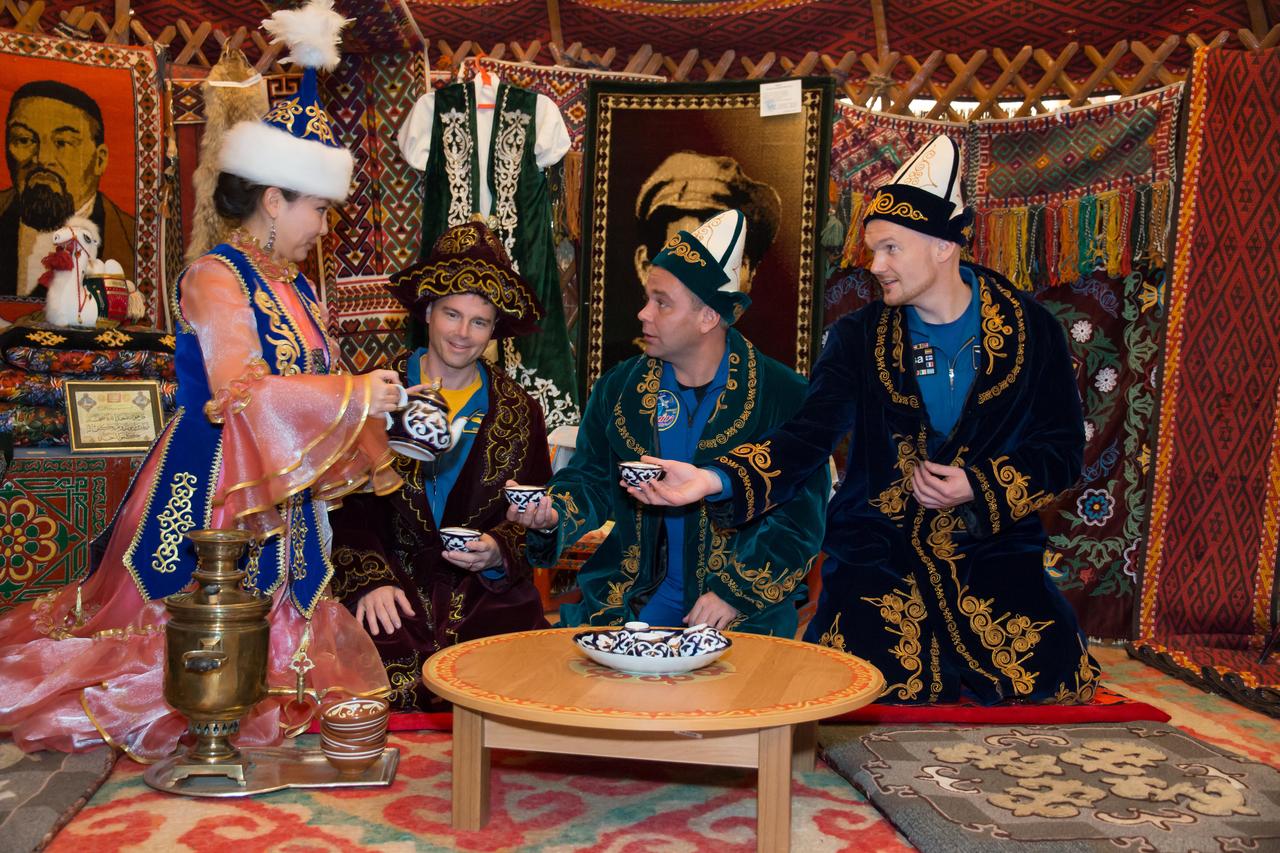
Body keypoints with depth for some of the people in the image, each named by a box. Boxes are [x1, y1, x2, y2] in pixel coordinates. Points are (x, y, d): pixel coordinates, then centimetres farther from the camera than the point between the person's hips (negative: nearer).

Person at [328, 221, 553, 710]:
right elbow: (345, 506, 2)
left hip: (487, 590, 1)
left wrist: (497, 553, -9)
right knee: (393, 674, -28)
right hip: (391, 577, -1)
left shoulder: (519, 412, 11)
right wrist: (370, 579, -11)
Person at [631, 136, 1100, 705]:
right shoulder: (859, 338, -1)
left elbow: (1062, 448, 4)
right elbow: (808, 436, -12)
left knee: (1054, 685, -15)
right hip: (877, 552, -1)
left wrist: (979, 487, -13)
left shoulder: (1030, 331, 0)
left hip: (992, 547, 1)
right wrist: (714, 479, -29)